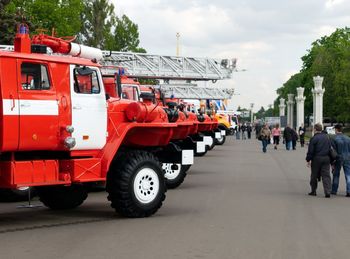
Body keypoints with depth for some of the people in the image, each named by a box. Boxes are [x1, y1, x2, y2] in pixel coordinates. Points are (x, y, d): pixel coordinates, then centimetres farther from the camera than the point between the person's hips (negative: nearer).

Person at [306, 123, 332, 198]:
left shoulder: (314, 138, -9)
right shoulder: (326, 137, 9)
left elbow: (310, 151, -10)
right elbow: (330, 148, 15)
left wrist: (308, 160, -1)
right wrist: (330, 160, 22)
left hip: (316, 159, -4)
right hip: (326, 158, 4)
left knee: (314, 175, 9)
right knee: (326, 175, 2)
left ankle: (313, 191, 16)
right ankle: (328, 192, -8)